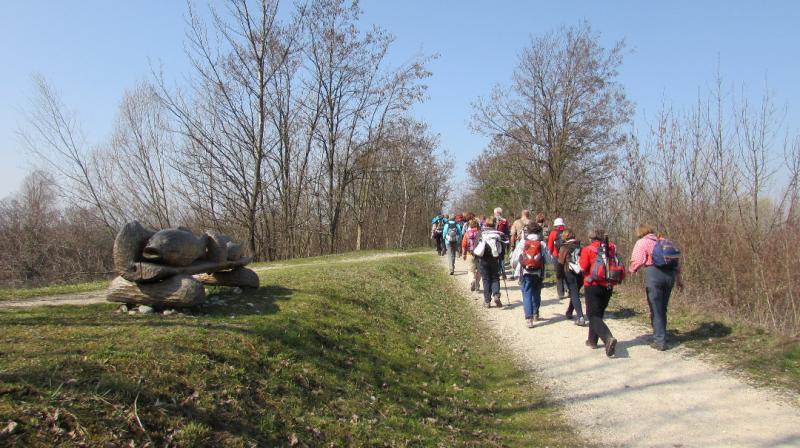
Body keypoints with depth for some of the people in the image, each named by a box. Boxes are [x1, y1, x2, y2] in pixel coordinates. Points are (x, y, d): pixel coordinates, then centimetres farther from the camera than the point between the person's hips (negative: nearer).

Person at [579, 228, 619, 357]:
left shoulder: (588, 250, -9)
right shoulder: (612, 248, 2)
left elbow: (583, 268, -12)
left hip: (593, 285, -5)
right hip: (608, 286, 5)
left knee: (594, 316, -4)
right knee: (598, 313, 21)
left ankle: (608, 338, -28)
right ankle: (592, 340, 28)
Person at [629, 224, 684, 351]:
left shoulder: (642, 242, 4)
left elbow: (637, 262, -8)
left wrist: (630, 270, 11)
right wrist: (678, 279, 25)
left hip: (654, 273, -6)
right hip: (670, 274, 6)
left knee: (656, 310, 1)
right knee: (662, 309, 18)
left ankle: (660, 341, 1)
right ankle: (661, 336, 26)